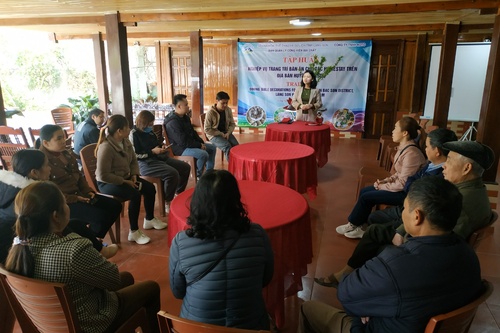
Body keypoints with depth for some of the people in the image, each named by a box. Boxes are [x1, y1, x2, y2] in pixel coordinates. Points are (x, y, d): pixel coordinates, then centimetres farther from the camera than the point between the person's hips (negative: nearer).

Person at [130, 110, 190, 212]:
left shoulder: (150, 132, 15)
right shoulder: (134, 134, -9)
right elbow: (134, 155, -16)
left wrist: (162, 148, 7)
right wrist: (152, 151, -18)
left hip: (159, 158, 9)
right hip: (145, 163, -9)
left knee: (185, 167, 3)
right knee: (172, 173, -32)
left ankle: (178, 194, 18)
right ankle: (167, 203, -16)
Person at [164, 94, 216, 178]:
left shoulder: (185, 117, 9)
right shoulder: (173, 122, -24)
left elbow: (192, 132, 18)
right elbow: (183, 141, -26)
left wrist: (201, 142, 3)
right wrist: (199, 145, -18)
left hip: (189, 144, 11)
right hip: (180, 148, -11)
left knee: (212, 148, 11)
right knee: (203, 154, -29)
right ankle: (198, 176, -6)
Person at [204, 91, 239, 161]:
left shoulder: (228, 110, -1)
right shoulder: (210, 112, -15)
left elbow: (232, 124, 8)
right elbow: (207, 129, -14)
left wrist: (228, 133, -11)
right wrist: (221, 134, -17)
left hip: (226, 133, 5)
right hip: (214, 135, -5)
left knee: (236, 146, -23)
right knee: (228, 147, -29)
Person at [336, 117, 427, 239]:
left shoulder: (411, 153, -26)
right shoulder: (404, 148, 5)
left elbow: (402, 184, -25)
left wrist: (382, 186, -12)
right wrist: (385, 180, -2)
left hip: (406, 192, -10)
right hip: (401, 187, 10)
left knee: (366, 197, -9)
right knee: (364, 191, 5)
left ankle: (352, 225, 12)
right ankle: (359, 227, 10)